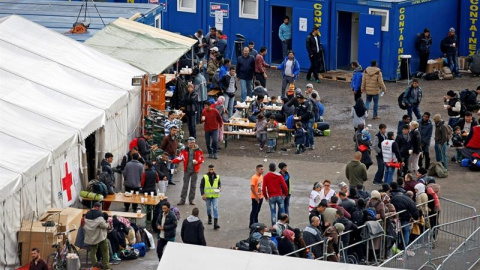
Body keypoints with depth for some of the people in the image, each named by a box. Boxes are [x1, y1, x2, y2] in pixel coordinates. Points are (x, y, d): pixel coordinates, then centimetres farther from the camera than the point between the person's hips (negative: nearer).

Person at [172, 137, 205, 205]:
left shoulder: (198, 151, -1)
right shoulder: (185, 150, 0)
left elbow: (201, 159, 3)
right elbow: (180, 158, -4)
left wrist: (197, 161, -17)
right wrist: (172, 161, -19)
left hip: (194, 170, 0)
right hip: (187, 170, 0)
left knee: (193, 186, 6)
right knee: (185, 185, 0)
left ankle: (191, 200, 15)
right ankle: (182, 200, 4)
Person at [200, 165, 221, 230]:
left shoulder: (217, 177, 2)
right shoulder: (205, 177, -4)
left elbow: (219, 184, 17)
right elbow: (201, 186, -1)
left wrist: (219, 188, -5)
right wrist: (203, 194, -10)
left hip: (215, 196, 0)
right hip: (208, 196, 0)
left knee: (215, 208, -11)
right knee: (208, 208, 15)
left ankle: (215, 223, -15)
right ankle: (209, 218, 44)